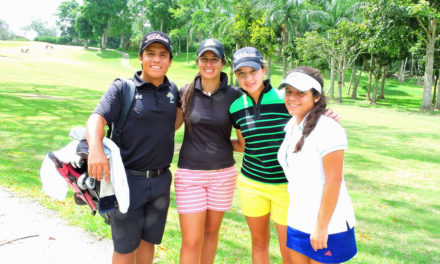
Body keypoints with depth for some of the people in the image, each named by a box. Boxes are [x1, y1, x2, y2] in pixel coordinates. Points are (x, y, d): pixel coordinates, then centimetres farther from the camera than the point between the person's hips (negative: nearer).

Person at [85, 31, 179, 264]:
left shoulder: (173, 90, 7)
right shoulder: (122, 88, -8)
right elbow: (97, 118, -22)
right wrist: (95, 148, -42)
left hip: (161, 181, 4)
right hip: (128, 180, -4)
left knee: (148, 241, 17)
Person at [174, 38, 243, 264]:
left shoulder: (233, 95, -2)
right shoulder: (186, 92, -2)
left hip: (222, 173, 1)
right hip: (190, 173, -1)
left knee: (211, 233, 16)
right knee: (191, 242, 0)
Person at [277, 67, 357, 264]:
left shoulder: (327, 129, -19)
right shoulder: (292, 125, 6)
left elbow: (333, 181, -21)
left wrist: (322, 226, -19)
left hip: (327, 225, -8)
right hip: (298, 221, 8)